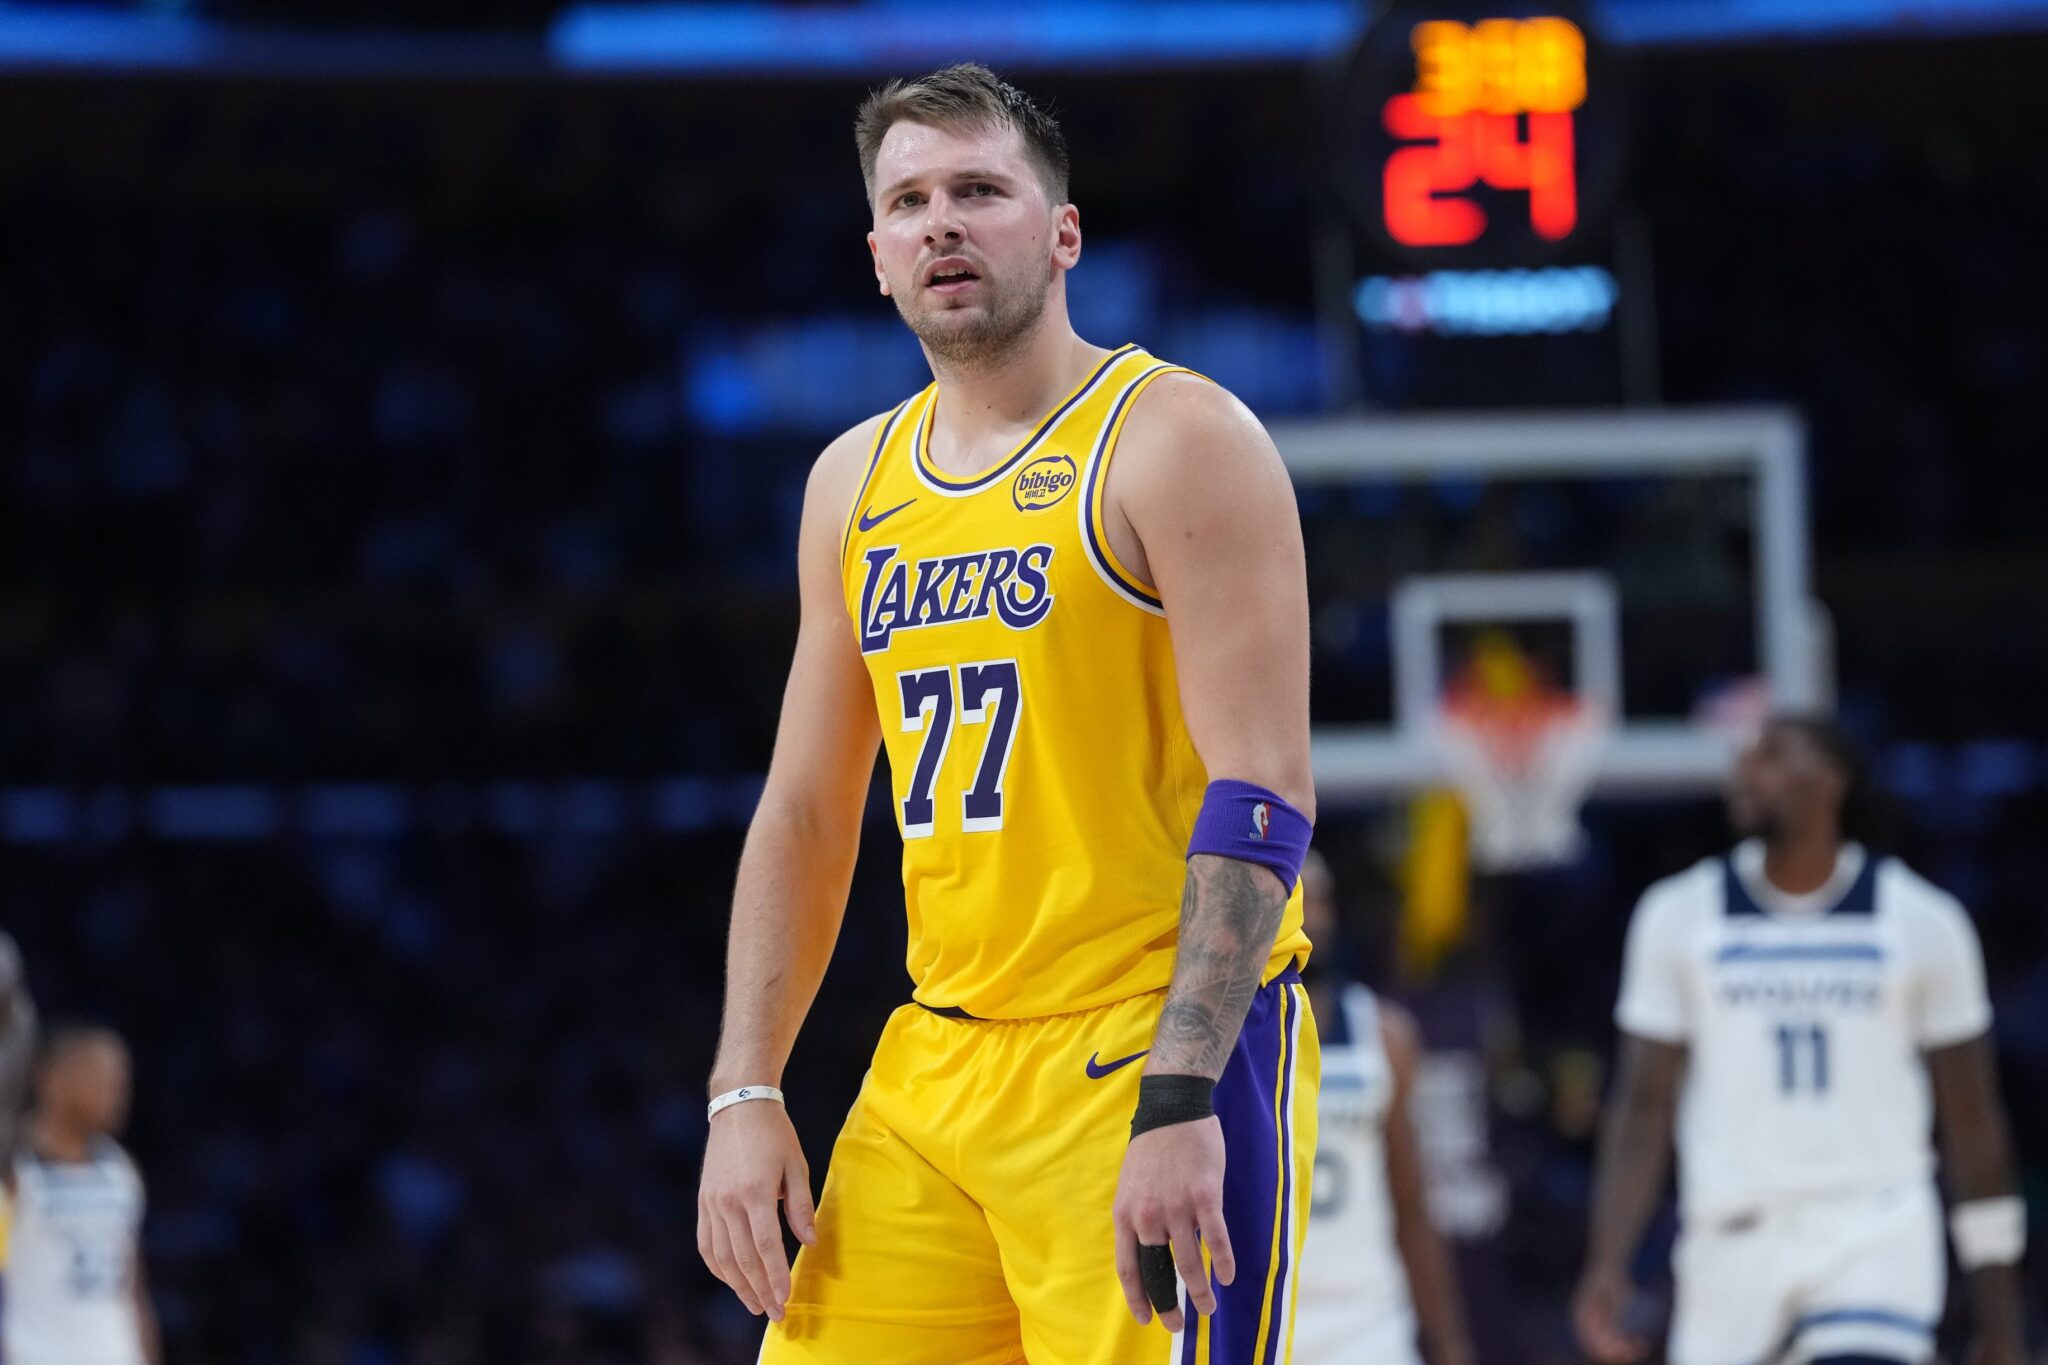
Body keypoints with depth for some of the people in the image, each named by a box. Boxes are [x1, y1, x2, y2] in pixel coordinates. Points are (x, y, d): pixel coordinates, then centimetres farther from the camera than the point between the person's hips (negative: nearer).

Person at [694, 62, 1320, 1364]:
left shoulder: (1177, 440, -7)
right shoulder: (856, 482, 14)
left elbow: (1262, 800, -15)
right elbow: (805, 815, 19)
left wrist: (1181, 1102, -23)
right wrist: (745, 1093, 9)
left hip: (1152, 1059, -7)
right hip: (936, 1065, 7)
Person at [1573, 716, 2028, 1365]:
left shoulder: (1923, 922, 2)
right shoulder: (1680, 916, 5)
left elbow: (1972, 1122, 6)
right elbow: (1644, 1107, 4)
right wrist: (1606, 1264, -8)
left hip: (1877, 1237, -2)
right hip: (1731, 1239, 2)